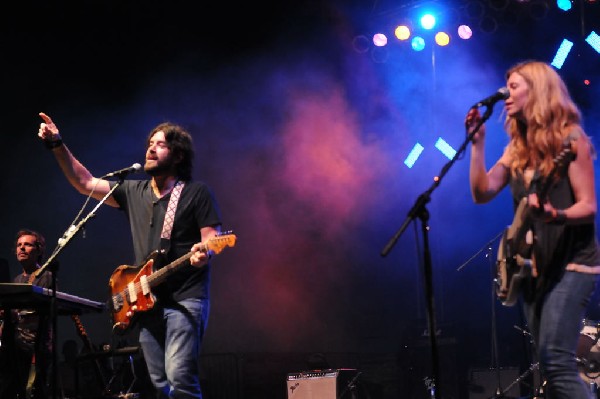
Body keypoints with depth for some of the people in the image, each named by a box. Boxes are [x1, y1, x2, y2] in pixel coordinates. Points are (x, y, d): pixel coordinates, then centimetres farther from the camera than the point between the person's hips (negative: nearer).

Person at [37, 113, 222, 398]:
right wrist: (57, 145, 7)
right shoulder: (134, 191, 15)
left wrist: (203, 252, -28)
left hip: (185, 300, -6)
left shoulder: (197, 192, -1)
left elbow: (214, 239, -5)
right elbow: (85, 182, 15)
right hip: (146, 301, 6)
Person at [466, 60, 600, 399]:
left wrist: (558, 215, -32)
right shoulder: (519, 146, 12)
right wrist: (478, 142, -2)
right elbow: (482, 192, 4)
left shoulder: (570, 140, -8)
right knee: (551, 363, 7)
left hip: (571, 263, -7)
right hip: (532, 265, 8)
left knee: (556, 360, -19)